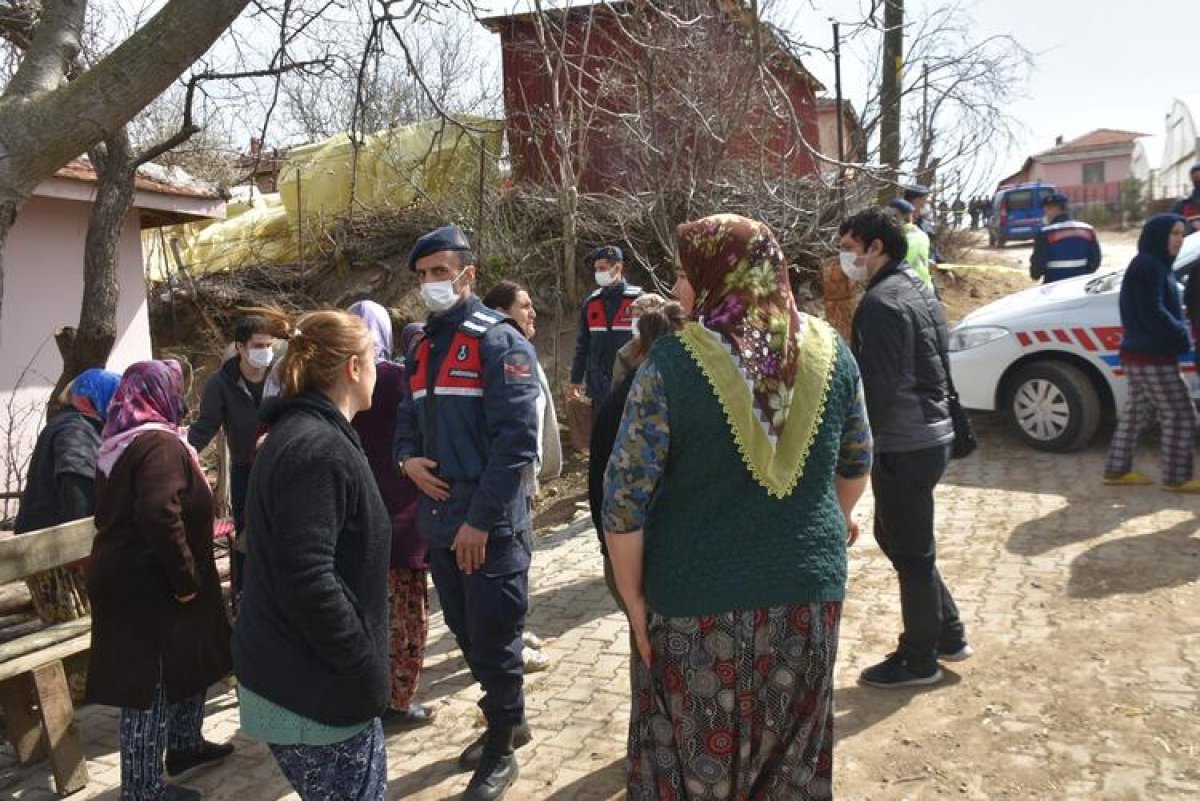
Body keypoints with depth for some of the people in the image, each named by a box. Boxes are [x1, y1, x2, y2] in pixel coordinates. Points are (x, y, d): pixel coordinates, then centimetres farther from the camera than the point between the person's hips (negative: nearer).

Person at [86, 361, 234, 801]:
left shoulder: (116, 445, 13)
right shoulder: (160, 443, -19)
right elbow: (159, 515, -31)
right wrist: (185, 578, -23)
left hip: (125, 576, 10)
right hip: (150, 585, -10)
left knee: (182, 665, 23)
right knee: (154, 682, 1)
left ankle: (185, 744, 37)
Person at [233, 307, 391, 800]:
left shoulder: (300, 432, 11)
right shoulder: (318, 450, -21)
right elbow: (307, 580, -27)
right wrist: (366, 673, -19)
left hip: (300, 675, 10)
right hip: (315, 689, -10)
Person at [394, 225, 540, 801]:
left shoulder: (499, 342, -10)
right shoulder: (423, 350, 14)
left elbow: (516, 439, -18)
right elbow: (408, 421, 22)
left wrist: (480, 520, -20)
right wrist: (408, 458, -2)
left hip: (490, 528, -7)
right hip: (439, 524, 8)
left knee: (493, 640, 4)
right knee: (467, 635, 18)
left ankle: (500, 752, 22)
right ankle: (509, 721, 39)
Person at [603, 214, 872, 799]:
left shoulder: (673, 361, -16)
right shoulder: (828, 348, -2)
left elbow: (625, 496, -15)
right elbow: (856, 461, 12)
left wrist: (632, 595, -4)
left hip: (699, 598, -4)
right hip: (808, 587, 4)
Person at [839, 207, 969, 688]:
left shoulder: (881, 303, -18)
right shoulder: (913, 290, 13)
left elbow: (877, 387, -22)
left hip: (904, 445, -10)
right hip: (929, 433, 10)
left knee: (910, 551, 3)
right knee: (896, 536, 21)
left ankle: (919, 660, 19)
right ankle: (948, 634, 31)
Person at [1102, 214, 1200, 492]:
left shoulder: (1156, 265, 16)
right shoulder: (1148, 266, -17)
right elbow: (1152, 312, -23)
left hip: (1142, 353, 10)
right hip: (1152, 357, -10)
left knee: (1138, 410, 15)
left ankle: (1117, 470, 21)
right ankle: (1177, 477, 6)